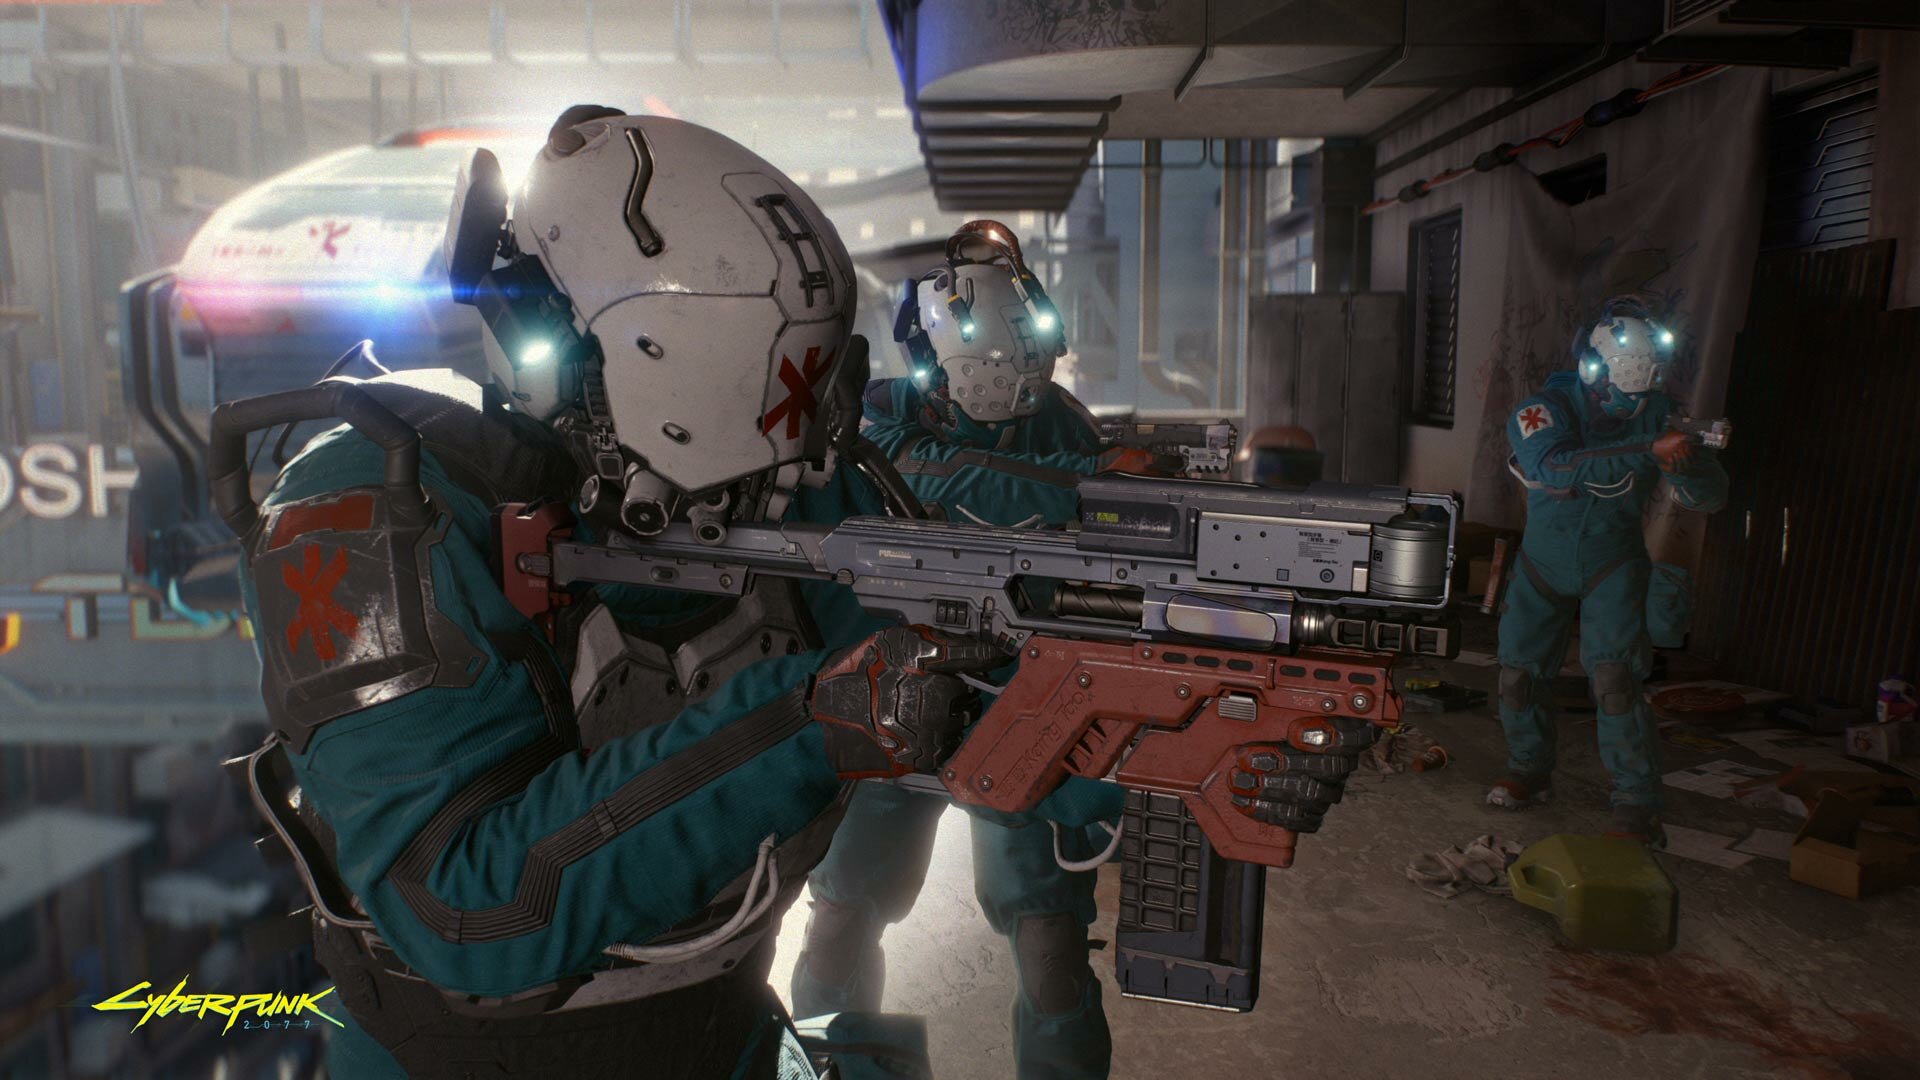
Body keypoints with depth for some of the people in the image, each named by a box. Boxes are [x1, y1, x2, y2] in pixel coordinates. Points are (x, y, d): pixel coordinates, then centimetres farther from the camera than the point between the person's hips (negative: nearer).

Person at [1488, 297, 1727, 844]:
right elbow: (1554, 466, -37)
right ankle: (1530, 773, 30)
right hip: (1544, 561, 1)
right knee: (1519, 671, 6)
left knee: (1615, 676, -15)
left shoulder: (1658, 414, -10)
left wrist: (1689, 461, -34)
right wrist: (1648, 454, -44)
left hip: (1612, 563, -1)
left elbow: (1710, 498, -11)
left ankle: (1638, 811, -6)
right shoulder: (1545, 408, -16)